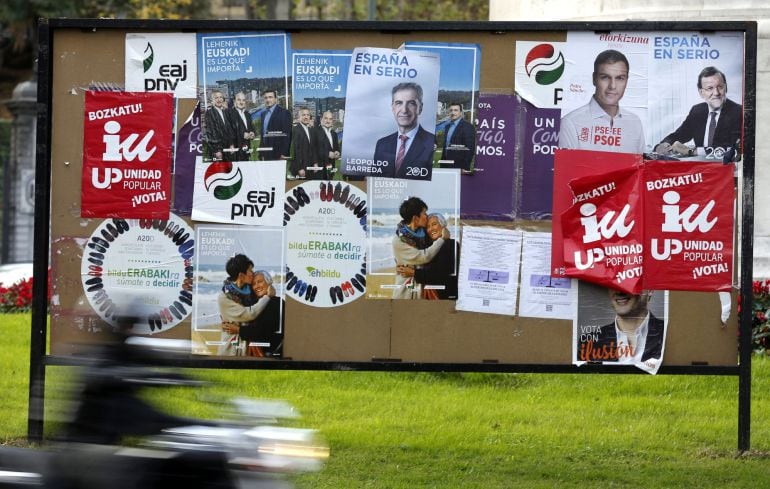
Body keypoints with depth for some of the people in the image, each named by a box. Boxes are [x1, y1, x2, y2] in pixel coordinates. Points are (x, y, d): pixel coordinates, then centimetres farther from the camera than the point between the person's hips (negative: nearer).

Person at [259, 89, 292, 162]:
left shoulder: (284, 113, -5)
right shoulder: (263, 115, 17)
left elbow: (287, 135, -10)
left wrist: (284, 154, -16)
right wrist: (261, 154, 14)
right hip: (266, 155, 6)